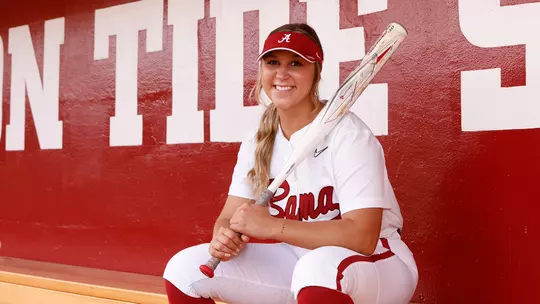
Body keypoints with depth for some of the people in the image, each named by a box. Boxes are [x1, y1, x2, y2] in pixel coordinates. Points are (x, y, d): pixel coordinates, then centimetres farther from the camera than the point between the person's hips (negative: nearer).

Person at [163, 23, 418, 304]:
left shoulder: (347, 133, -20)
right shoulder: (257, 144, 0)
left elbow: (362, 236, -28)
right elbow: (229, 217, -1)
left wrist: (271, 226, -31)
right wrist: (226, 238, -25)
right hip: (298, 259, 6)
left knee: (319, 269, -40)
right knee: (185, 269, -5)